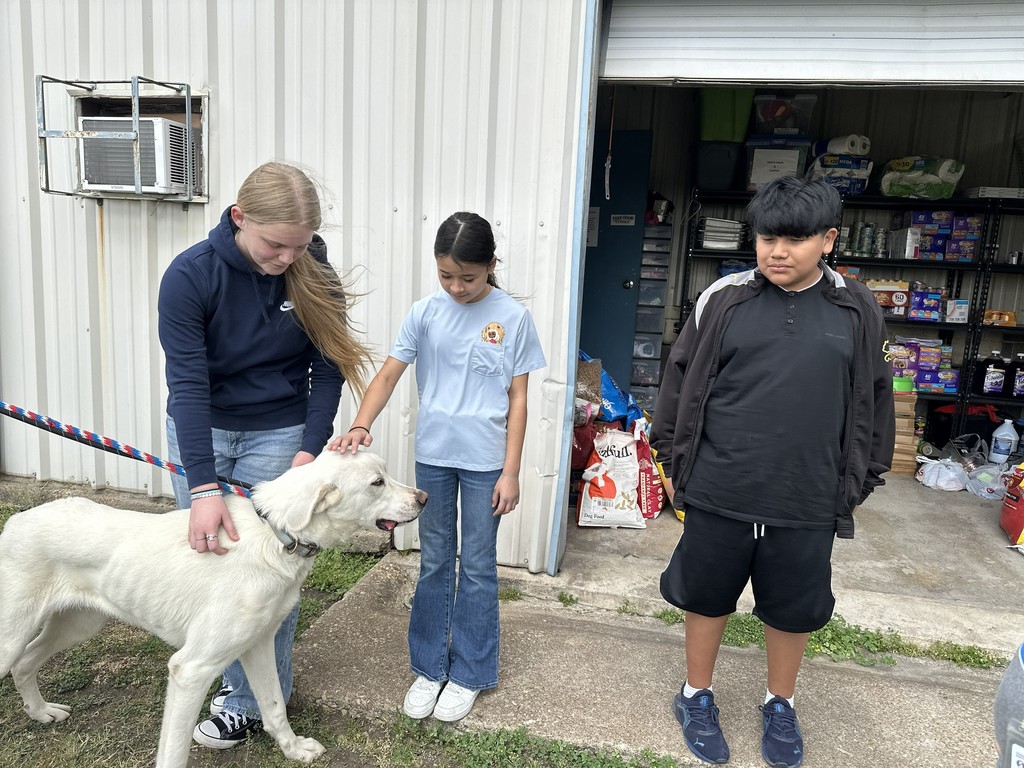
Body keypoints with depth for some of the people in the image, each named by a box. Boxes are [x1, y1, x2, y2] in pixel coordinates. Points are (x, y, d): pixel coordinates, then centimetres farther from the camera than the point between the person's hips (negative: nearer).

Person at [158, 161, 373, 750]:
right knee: (208, 552, 10)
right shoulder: (190, 275, -20)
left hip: (278, 433, -1)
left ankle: (252, 701, 18)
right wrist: (203, 486, -30)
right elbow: (188, 381, -24)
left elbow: (328, 368, -10)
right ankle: (233, 664, 33)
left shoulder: (314, 275, -16)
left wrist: (310, 449, -21)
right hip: (199, 431, 1)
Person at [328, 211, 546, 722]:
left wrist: (510, 472, -6)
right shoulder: (425, 313, -2)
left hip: (485, 461, -2)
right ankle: (429, 667, 30)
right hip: (433, 455, 2)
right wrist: (361, 425, -24)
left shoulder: (512, 317, -6)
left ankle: (468, 674, 26)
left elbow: (517, 400, -4)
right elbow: (388, 375, -5)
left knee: (477, 568, 9)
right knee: (434, 564, 14)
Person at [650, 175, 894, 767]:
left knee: (795, 609, 18)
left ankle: (780, 706, 43)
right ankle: (697, 696, 39)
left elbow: (873, 403, 8)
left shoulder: (858, 313, -1)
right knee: (707, 597, 15)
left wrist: (858, 482, 10)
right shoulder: (724, 300, -5)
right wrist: (676, 461, 5)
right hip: (717, 497, -1)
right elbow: (681, 382, 3)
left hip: (808, 506, 1)